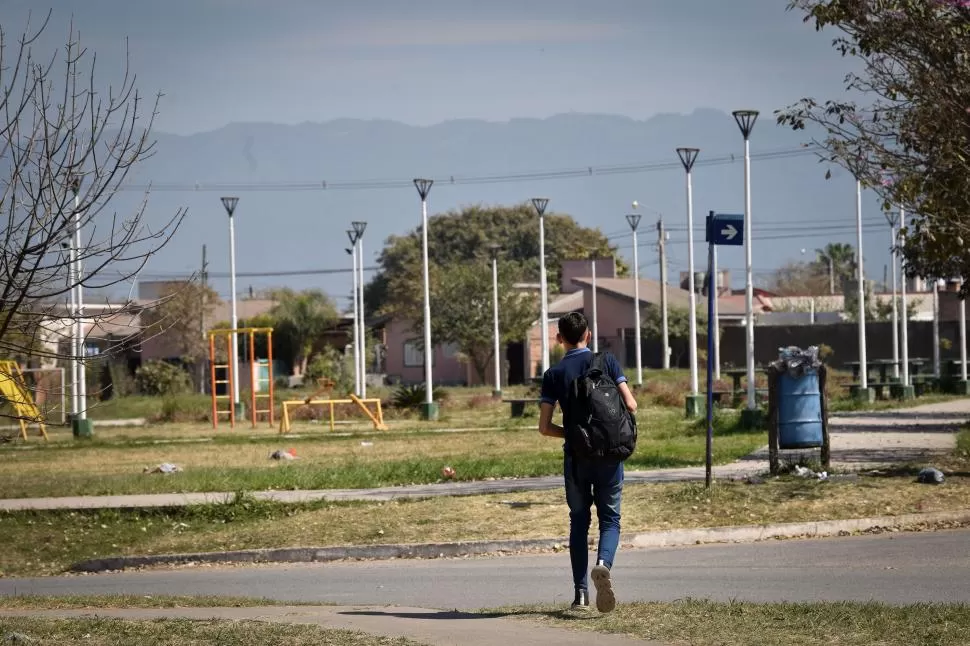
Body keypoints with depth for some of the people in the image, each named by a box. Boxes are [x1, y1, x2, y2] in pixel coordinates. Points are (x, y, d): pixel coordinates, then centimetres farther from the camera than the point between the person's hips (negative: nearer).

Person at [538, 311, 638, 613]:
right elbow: (630, 405, -7)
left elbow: (545, 427, -3)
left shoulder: (554, 374, 1)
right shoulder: (606, 361, -1)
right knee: (610, 517, 8)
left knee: (579, 521, 12)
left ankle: (581, 592, 9)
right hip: (609, 454, -1)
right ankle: (603, 563, -23)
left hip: (576, 455, 1)